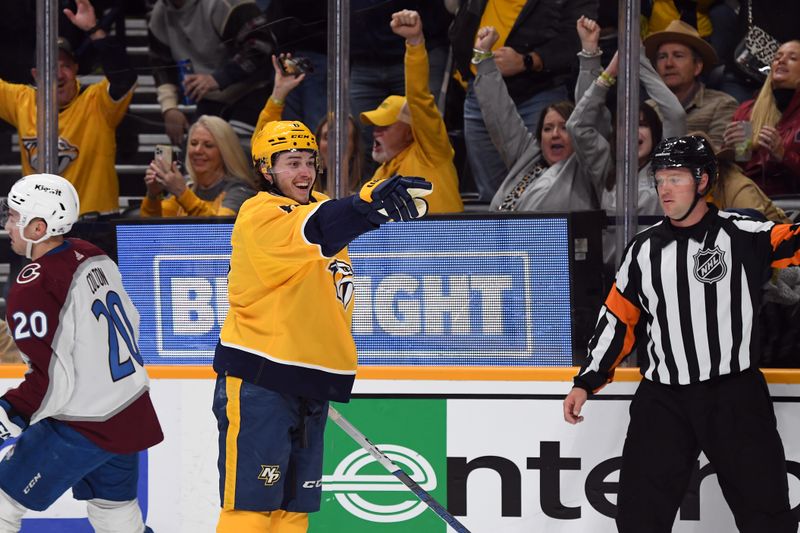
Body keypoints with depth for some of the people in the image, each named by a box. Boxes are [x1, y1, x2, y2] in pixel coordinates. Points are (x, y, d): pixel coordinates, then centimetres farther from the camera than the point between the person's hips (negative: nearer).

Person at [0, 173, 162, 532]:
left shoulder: (32, 290, -21)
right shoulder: (94, 258, 4)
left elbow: (53, 380, -22)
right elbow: (130, 325, 16)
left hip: (80, 429, -8)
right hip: (130, 418, 8)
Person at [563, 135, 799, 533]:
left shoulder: (743, 236, -6)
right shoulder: (643, 250, 8)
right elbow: (618, 320, 13)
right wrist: (586, 383, 9)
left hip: (735, 399, -3)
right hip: (662, 401, 3)